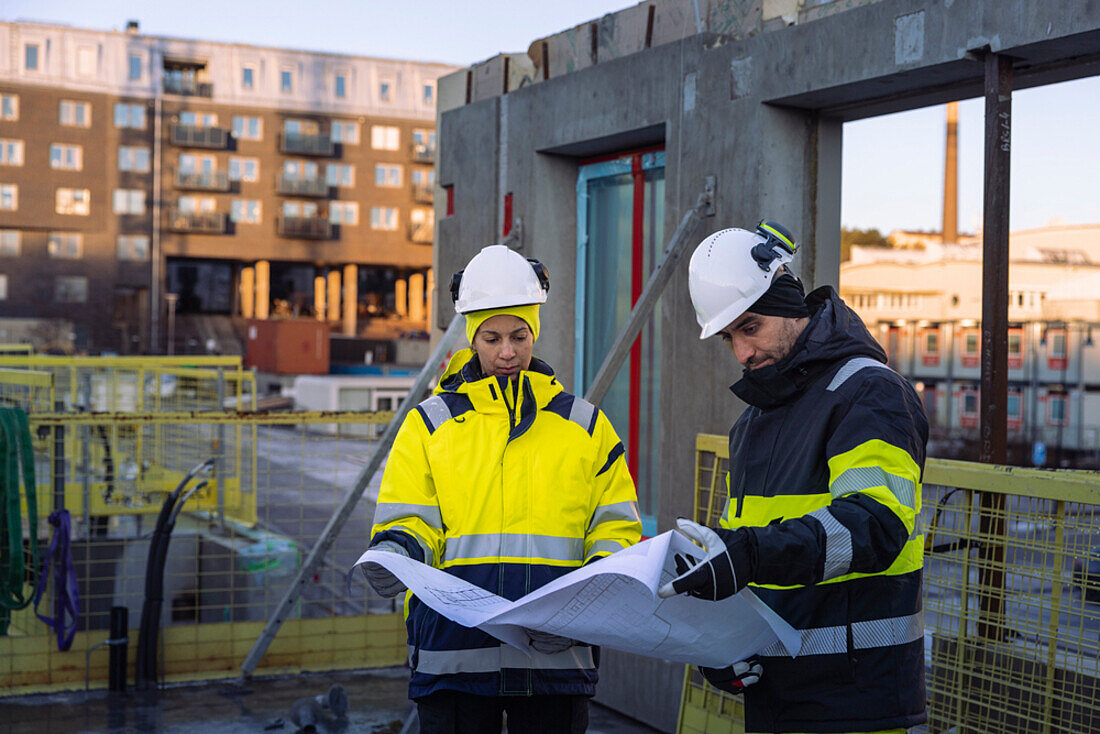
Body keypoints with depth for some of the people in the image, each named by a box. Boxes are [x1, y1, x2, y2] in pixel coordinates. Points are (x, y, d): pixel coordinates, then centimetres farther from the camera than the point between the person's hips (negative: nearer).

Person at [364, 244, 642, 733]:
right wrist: (394, 554, -20)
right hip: (454, 652, -1)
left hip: (555, 656, 1)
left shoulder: (585, 425, 13)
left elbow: (616, 533, 10)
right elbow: (408, 522, 3)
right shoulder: (429, 424, 10)